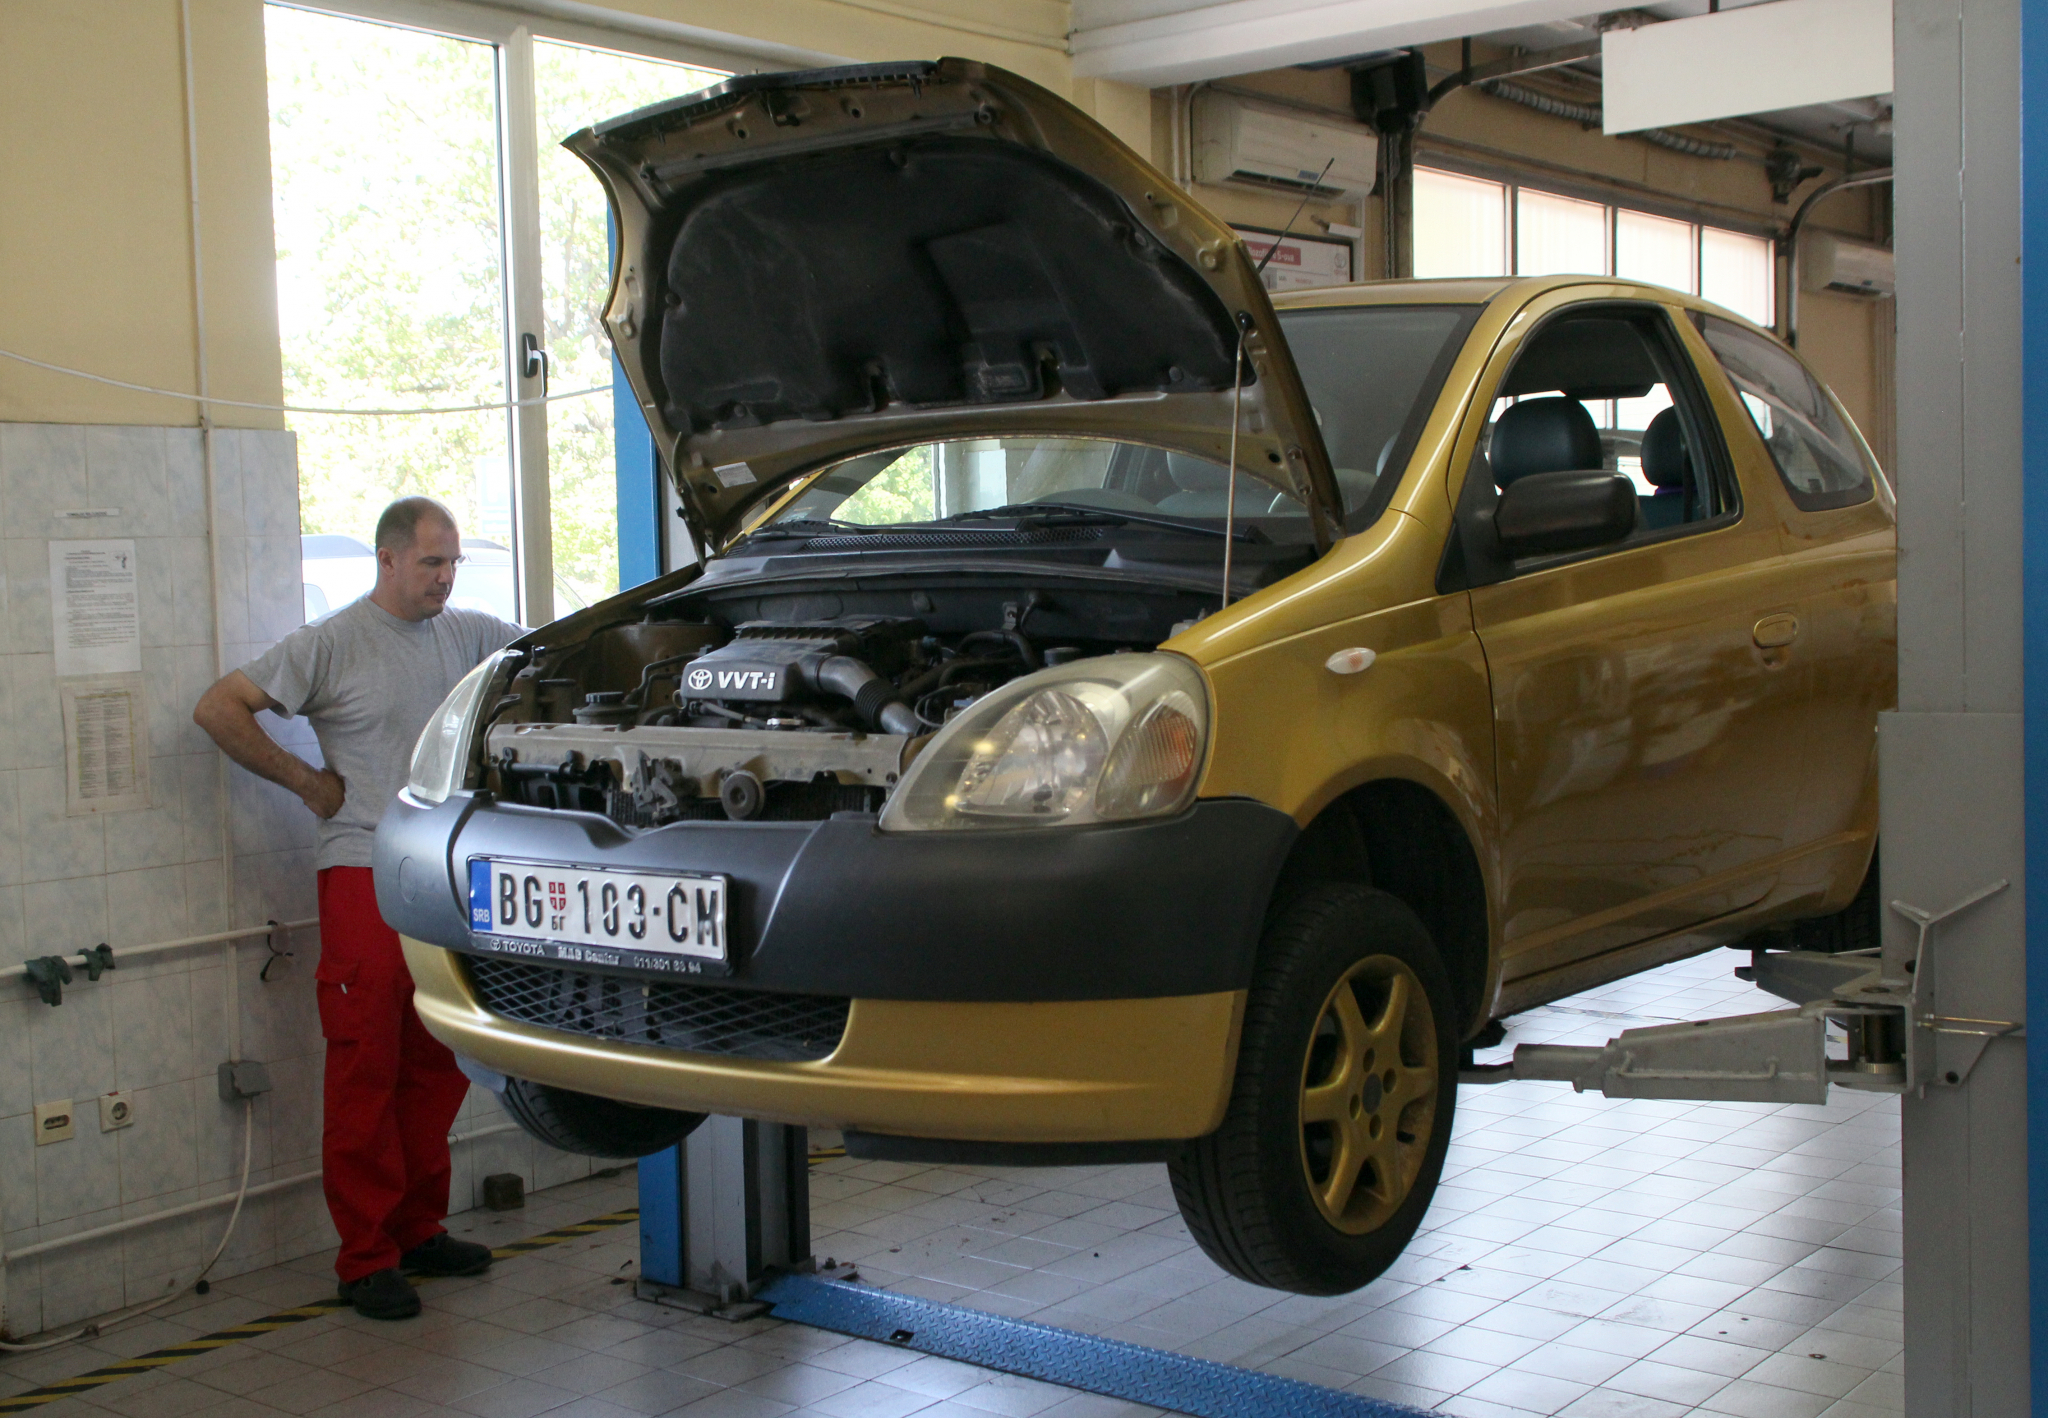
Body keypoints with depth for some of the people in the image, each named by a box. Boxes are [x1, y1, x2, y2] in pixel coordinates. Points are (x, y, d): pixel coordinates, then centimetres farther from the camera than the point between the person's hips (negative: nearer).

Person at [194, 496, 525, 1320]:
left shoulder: (469, 635, 12)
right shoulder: (332, 644, -4)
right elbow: (219, 709, -6)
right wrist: (307, 782, -5)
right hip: (363, 874, -5)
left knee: (440, 1064, 9)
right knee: (365, 1069, -4)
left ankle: (419, 1229, 21)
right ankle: (367, 1258, 2)